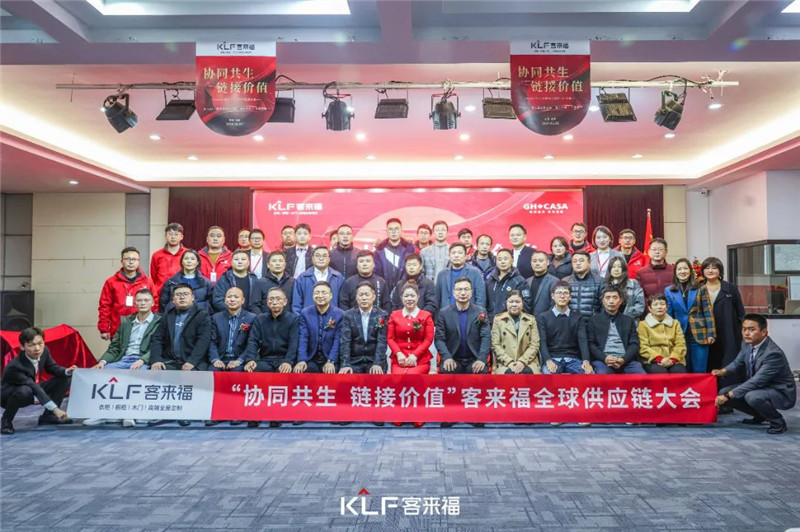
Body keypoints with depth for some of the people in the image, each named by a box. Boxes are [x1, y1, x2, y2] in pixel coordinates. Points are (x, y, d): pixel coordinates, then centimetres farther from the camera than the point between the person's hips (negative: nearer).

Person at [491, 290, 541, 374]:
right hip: (504, 363, -1)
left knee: (527, 372, -32)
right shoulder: (498, 319, 9)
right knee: (510, 373, -34)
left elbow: (534, 344, 5)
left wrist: (522, 361, -11)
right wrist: (509, 362, -11)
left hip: (527, 362, 1)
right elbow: (495, 345, 2)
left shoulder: (531, 319, 13)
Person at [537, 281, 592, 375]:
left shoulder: (578, 317, 15)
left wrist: (586, 361, -17)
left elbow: (583, 340, 2)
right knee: (548, 373, -36)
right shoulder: (543, 317, 10)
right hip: (552, 359, -2)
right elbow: (542, 342, -2)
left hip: (573, 359, 2)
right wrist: (548, 361, -22)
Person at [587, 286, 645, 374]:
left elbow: (634, 344, 10)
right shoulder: (594, 320, 15)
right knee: (602, 375, -35)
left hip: (626, 360, 2)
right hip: (603, 360, -2)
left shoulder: (629, 320, 21)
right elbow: (591, 344, 6)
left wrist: (623, 359, -10)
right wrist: (605, 358, -13)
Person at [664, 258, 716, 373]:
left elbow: (708, 311, 1)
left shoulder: (701, 289, 3)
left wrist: (711, 333, -6)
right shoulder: (669, 291, 5)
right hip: (679, 336, 1)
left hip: (699, 335, -1)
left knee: (700, 371, 1)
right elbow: (668, 314, 6)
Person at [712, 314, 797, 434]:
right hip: (758, 387, 8)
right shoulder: (747, 343, -7)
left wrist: (728, 395, -33)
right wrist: (723, 371, -14)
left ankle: (778, 422, -7)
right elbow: (738, 363, 8)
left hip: (781, 393, -8)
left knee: (752, 396, -36)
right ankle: (760, 416, 18)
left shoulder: (773, 353, -31)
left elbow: (756, 382, -33)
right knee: (723, 393, -2)